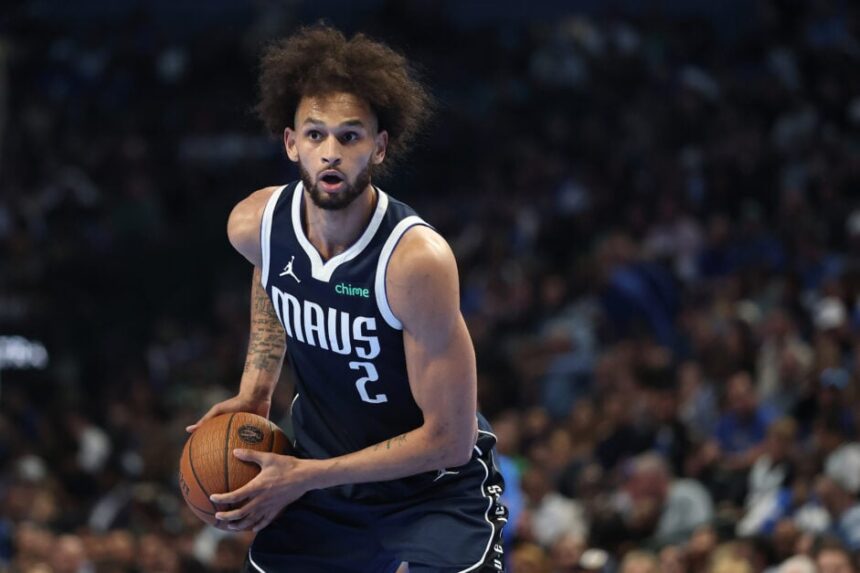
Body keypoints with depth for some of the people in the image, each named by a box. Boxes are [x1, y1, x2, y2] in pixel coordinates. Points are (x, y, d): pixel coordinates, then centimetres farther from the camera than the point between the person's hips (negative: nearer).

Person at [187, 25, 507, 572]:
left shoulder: (417, 260, -29)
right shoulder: (253, 226, -12)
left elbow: (448, 439, -25)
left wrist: (303, 477, -22)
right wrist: (256, 391, 4)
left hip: (434, 485, -5)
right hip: (322, 475, 5)